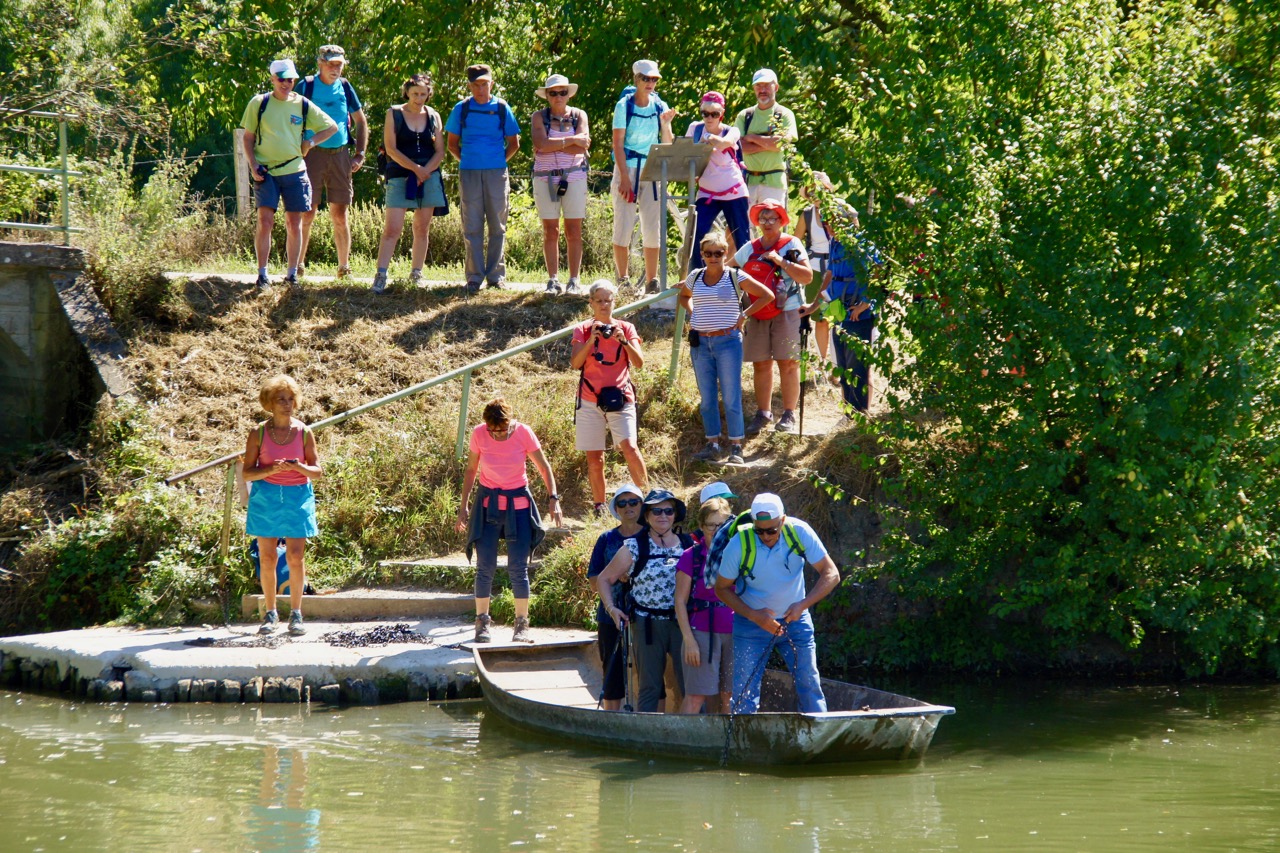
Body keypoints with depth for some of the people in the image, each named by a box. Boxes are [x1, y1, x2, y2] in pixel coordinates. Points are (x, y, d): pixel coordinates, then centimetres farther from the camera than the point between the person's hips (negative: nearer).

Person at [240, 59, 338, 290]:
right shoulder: (259, 103, 2)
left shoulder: (303, 105, 6)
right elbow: (248, 137, 6)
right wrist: (253, 165, -6)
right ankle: (262, 274, -4)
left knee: (294, 224, 4)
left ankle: (292, 273, 14)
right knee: (265, 222, -10)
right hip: (266, 171, -2)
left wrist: (310, 143, 2)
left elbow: (332, 127, 15)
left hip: (294, 171, 2)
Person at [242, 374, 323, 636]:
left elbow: (317, 471, 4)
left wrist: (300, 467, -17)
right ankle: (271, 614, 12)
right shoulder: (258, 433, -1)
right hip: (266, 496, 0)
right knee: (267, 558, 2)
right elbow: (248, 473, -2)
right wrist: (272, 469, -19)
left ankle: (296, 614, 4)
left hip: (297, 497, 0)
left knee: (296, 557, -4)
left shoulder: (303, 432, 1)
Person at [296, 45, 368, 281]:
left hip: (340, 155, 3)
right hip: (313, 154, -3)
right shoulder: (306, 86, -2)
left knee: (340, 215, 5)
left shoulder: (345, 88, 9)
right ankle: (297, 265, 1)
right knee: (307, 214, -5)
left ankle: (344, 267, 12)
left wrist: (360, 155, 8)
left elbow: (360, 122, 17)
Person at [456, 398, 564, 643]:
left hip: (518, 504, -1)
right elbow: (470, 470, 4)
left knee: (518, 567, -4)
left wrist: (553, 499, -11)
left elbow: (544, 467, -2)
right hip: (488, 503, 1)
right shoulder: (479, 434, -9)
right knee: (485, 566, -3)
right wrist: (463, 507, 5)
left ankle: (522, 624, 5)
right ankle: (482, 622, 7)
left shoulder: (523, 433, -12)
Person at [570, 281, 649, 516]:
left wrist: (623, 340, -18)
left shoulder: (626, 328, 6)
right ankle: (599, 507, 8)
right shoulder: (583, 329, 5)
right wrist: (591, 339, -20)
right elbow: (575, 363, -8)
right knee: (594, 458, 0)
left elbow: (639, 363, -4)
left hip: (620, 397, -1)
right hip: (590, 399, 1)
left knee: (630, 447, -18)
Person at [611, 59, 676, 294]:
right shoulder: (624, 106, -2)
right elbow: (618, 144, -6)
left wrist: (665, 125, -11)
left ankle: (652, 281, 6)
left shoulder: (660, 107, 7)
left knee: (653, 228, 2)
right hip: (627, 168, -3)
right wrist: (624, 177, -14)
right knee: (624, 226, -4)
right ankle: (623, 280, 4)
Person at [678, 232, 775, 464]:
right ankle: (713, 445, 14)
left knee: (731, 397, -4)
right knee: (707, 398, 7)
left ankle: (736, 447, -1)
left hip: (727, 341, -4)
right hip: (700, 343, 4)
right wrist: (693, 313, 11)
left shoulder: (735, 277, -4)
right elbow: (684, 295, 29)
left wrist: (744, 315, -5)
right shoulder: (695, 277, 8)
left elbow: (767, 295, -1)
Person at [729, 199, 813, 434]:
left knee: (788, 362, -4)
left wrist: (781, 261, -19)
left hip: (787, 313, -4)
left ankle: (789, 414, -1)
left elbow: (807, 277, -11)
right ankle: (763, 412, 14)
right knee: (760, 364, 5)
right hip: (758, 314, 4)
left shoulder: (792, 245, -1)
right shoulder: (750, 249, 11)